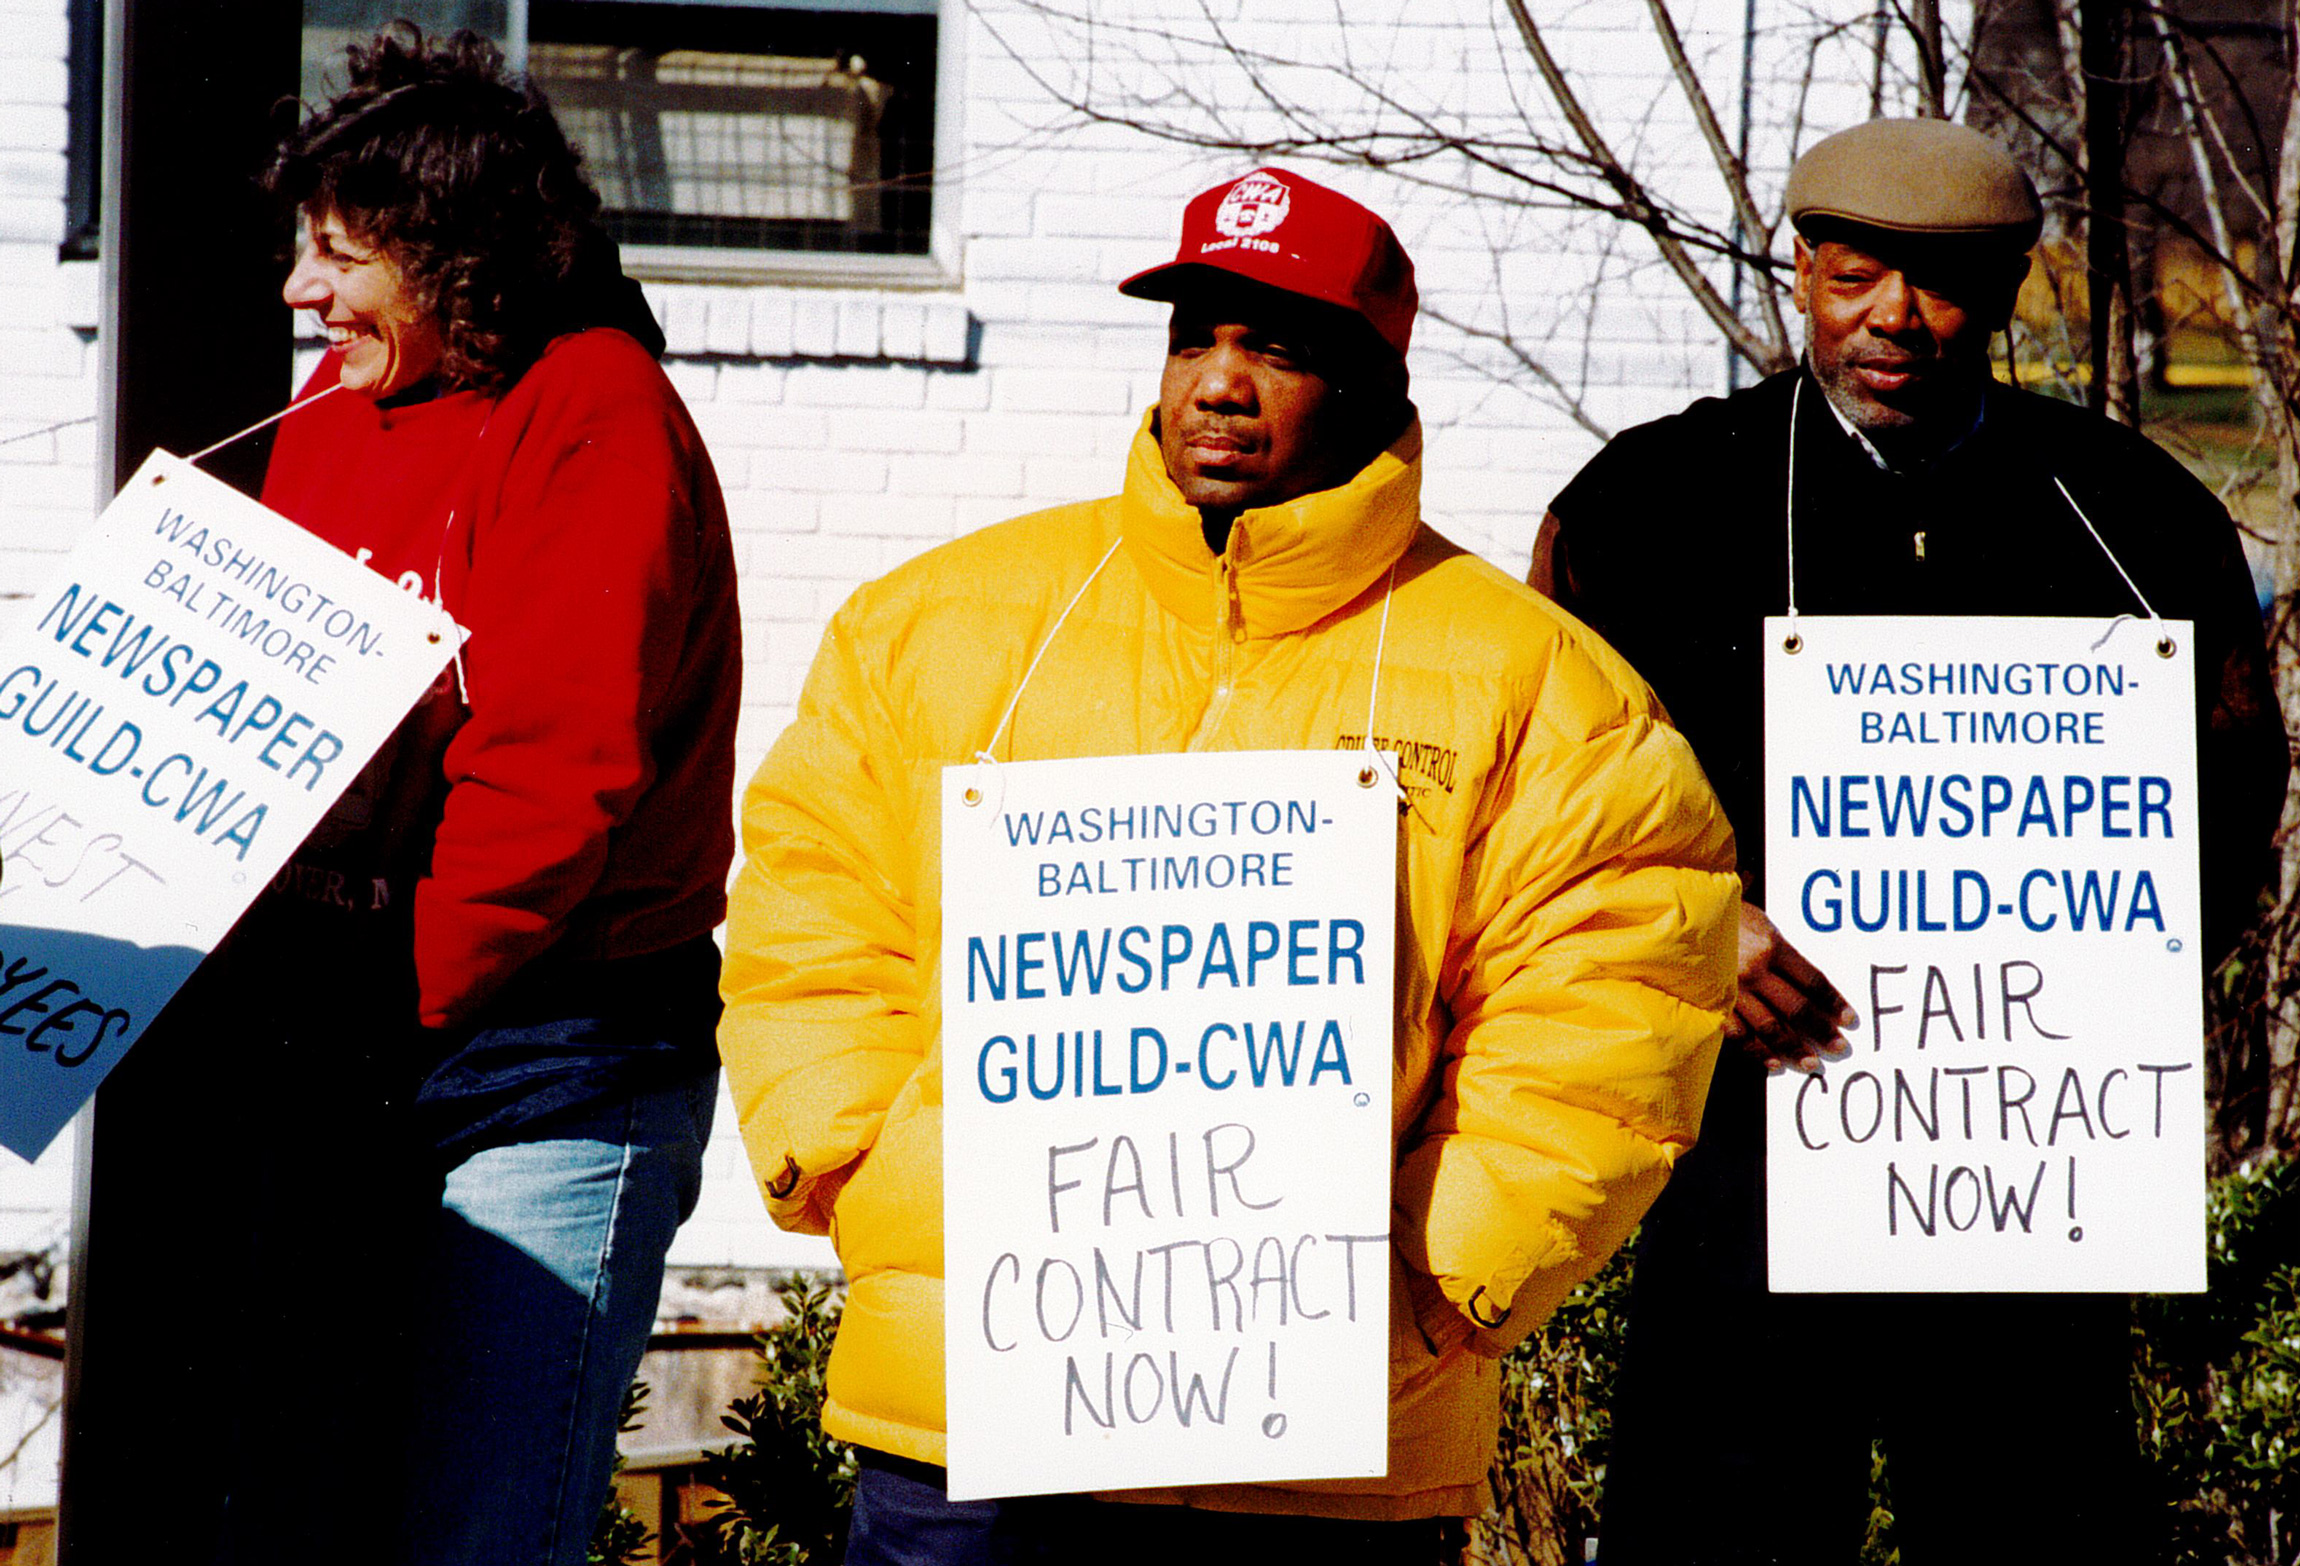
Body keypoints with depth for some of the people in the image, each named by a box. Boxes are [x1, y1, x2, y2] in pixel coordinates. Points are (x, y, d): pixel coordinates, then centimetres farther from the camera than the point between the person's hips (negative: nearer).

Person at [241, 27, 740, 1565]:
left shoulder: (593, 413, -10)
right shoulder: (339, 407, 13)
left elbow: (560, 777, -18)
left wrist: (382, 999, -19)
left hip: (547, 1073, -7)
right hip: (335, 1062, 7)